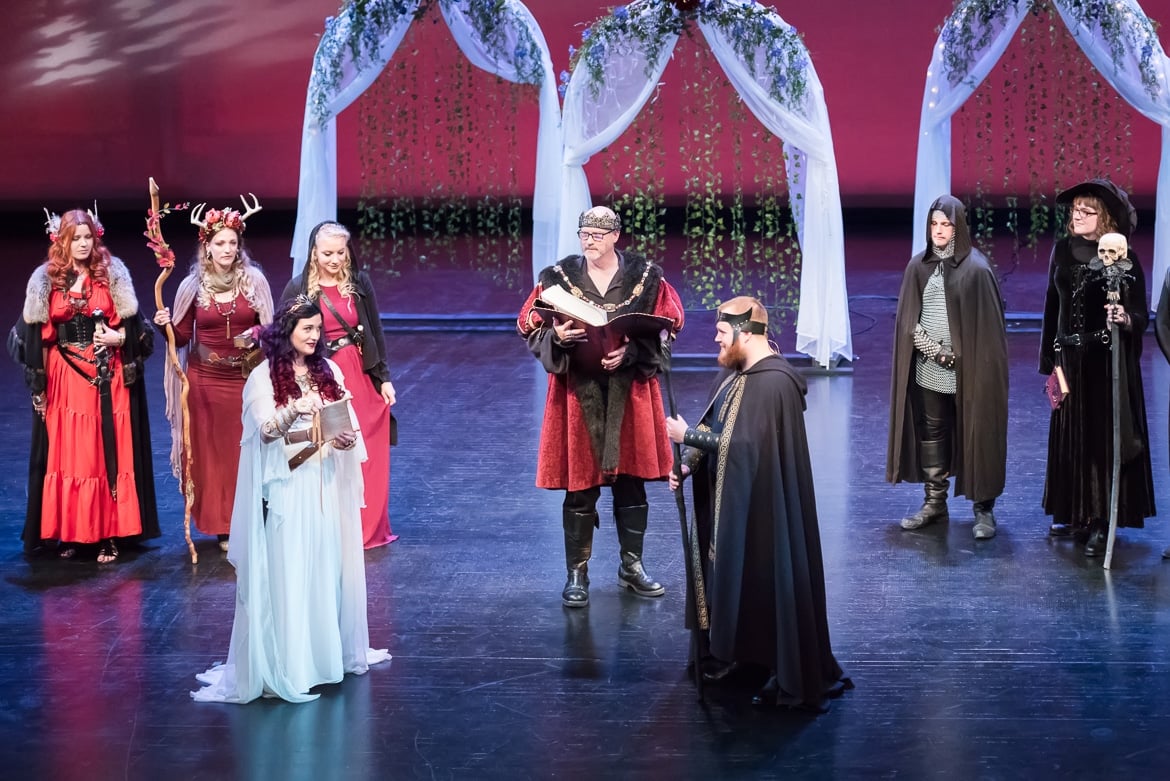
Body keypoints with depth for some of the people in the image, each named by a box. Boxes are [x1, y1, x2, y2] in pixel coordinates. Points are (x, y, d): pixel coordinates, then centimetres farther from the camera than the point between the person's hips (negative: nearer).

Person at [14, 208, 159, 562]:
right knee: (67, 452, 3)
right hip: (64, 377, 1)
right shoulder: (46, 280, 2)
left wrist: (119, 338, -15)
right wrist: (40, 382, 1)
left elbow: (131, 323, 5)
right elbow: (38, 336, 3)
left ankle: (109, 533, 4)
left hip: (108, 376, -1)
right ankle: (70, 532, 10)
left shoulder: (112, 274, 1)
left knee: (108, 450, 0)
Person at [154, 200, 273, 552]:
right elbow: (183, 336, 4)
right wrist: (165, 325, -15)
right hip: (206, 380, 1)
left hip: (247, 378, -1)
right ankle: (222, 526, 10)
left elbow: (269, 327, 5)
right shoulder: (193, 285, 1)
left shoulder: (254, 280, -1)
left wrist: (256, 335, -15)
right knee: (211, 451, 3)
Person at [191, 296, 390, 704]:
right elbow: (266, 429, -14)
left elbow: (346, 422, 10)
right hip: (287, 486, -4)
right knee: (287, 570, -4)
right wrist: (295, 410, -32)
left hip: (326, 484, 4)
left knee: (328, 564, 8)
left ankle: (330, 650, 20)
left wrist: (347, 439, -13)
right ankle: (287, 661, 0)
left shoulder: (329, 372, 9)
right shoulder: (264, 376, -4)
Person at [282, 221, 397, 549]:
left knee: (366, 458, 6)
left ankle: (367, 529, 20)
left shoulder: (360, 283, 1)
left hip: (360, 378, 2)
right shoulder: (299, 288, -5)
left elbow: (375, 333, 7)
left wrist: (384, 378, 5)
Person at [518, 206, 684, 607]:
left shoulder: (646, 276, 0)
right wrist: (558, 337, -20)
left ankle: (631, 566, 23)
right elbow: (531, 328, 1)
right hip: (578, 393, -1)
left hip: (630, 391, 1)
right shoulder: (557, 277, 0)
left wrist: (631, 351, -17)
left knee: (631, 482, 8)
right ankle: (577, 574, 12)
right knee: (580, 488, 1)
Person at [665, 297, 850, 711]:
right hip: (729, 499, 9)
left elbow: (743, 445, -25)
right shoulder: (735, 372, 7)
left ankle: (794, 678, 8)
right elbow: (713, 426, 11)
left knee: (769, 583, -1)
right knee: (731, 578, 17)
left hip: (761, 507, -9)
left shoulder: (773, 383, -23)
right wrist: (687, 463, -5)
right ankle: (734, 651, 32)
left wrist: (687, 435, -17)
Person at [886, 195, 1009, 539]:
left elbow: (988, 323, -8)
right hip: (928, 370, 5)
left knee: (975, 436, 1)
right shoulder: (918, 267, 6)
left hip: (968, 371, -4)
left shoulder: (976, 269, -8)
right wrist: (935, 350, -8)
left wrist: (959, 355, -12)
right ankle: (934, 501, 21)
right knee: (930, 434, 10)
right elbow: (908, 319, 4)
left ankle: (984, 508, 8)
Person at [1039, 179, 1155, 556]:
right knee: (1070, 436, 11)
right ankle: (1075, 514, 22)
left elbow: (1141, 316, -11)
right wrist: (1049, 356, 10)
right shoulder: (1063, 250, 4)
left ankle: (1101, 522, 2)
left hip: (1108, 360, -5)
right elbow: (1053, 303, 9)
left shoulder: (1123, 259, -10)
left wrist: (1126, 319, -35)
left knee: (1104, 436, -2)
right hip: (1070, 357, 5)